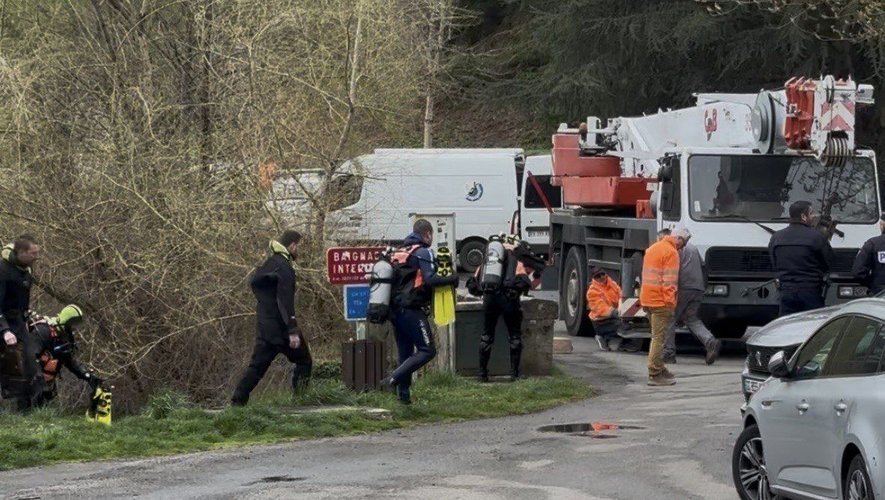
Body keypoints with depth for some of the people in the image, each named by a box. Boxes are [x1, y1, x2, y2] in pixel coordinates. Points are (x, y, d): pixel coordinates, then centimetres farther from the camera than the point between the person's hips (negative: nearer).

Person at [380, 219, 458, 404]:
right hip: (412, 310, -9)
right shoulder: (423, 252, -7)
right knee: (427, 350, -8)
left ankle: (403, 393, 11)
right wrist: (452, 280, -5)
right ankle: (394, 378, -21)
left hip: (395, 310, 9)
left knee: (405, 352, 14)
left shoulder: (398, 252, 18)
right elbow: (430, 279, -17)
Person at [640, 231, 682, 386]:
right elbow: (669, 281, -18)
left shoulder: (652, 249, 16)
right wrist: (670, 302, -16)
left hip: (647, 298, 9)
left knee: (657, 336, 18)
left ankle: (659, 368, 24)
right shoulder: (671, 252, -12)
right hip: (660, 300, -9)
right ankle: (655, 375, -6)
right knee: (659, 337, -6)